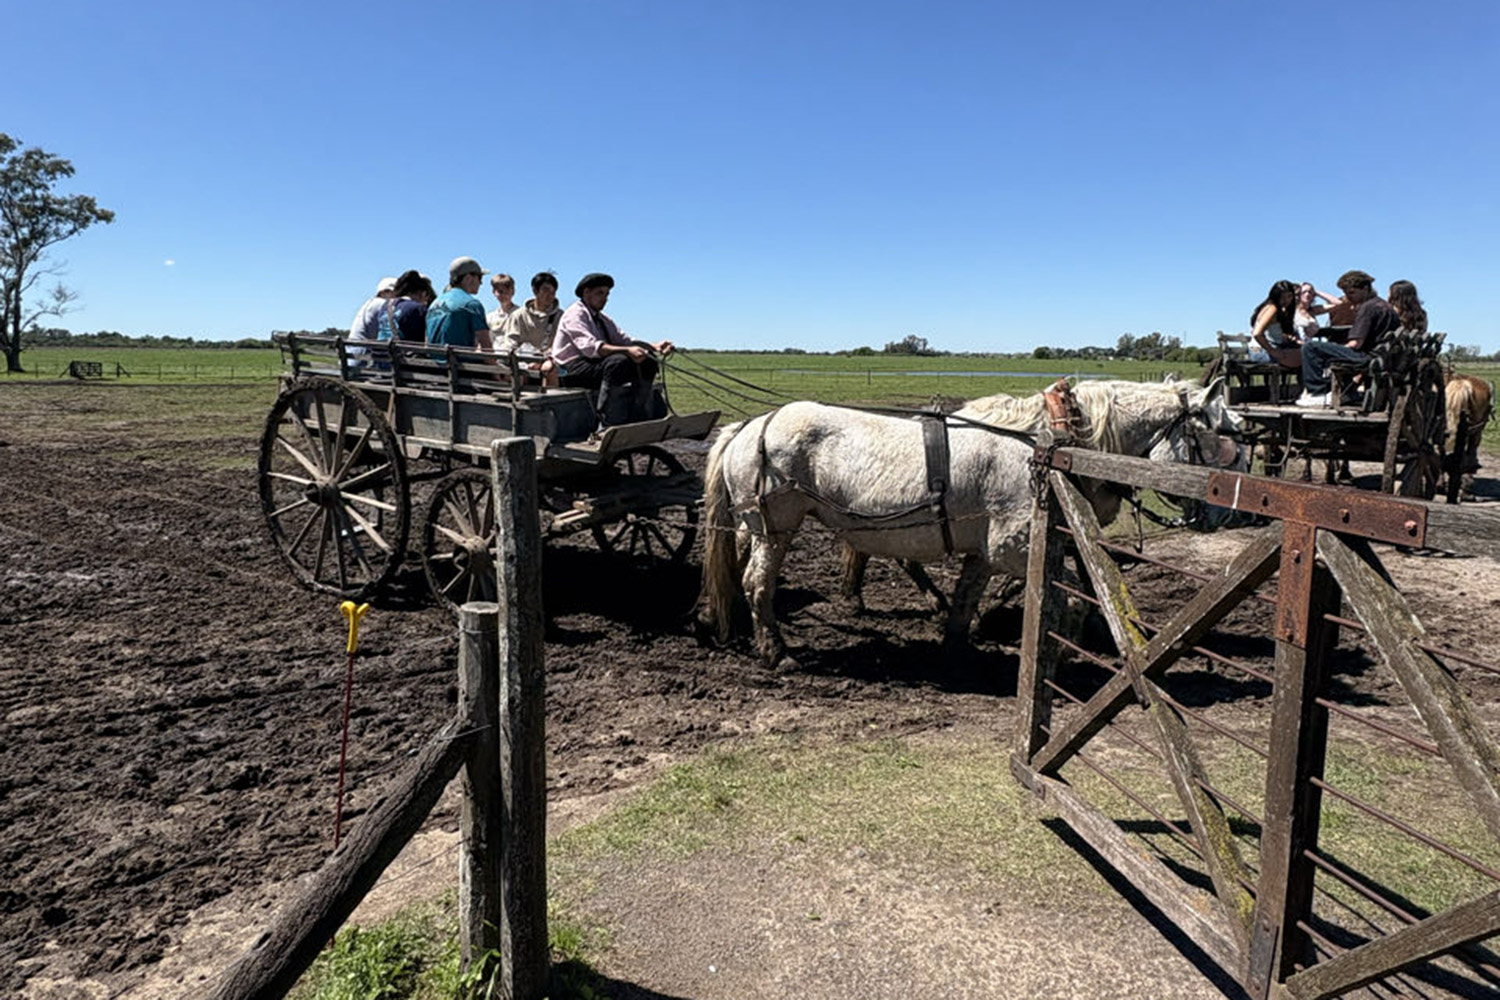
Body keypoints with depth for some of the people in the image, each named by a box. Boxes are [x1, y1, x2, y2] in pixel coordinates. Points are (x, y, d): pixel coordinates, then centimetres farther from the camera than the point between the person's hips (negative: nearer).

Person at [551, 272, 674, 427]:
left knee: (647, 363, -10)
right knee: (618, 361, -35)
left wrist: (654, 347, -6)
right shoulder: (575, 314, -7)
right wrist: (627, 351, -36)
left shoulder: (602, 319, 22)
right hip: (573, 370, -8)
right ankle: (608, 426, -35)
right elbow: (590, 346, -24)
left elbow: (623, 340, 13)